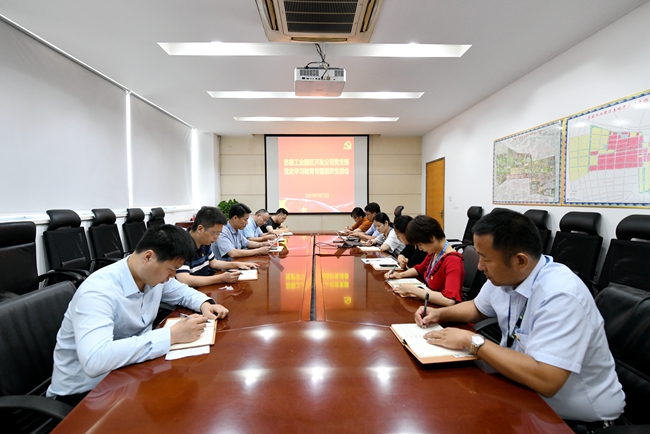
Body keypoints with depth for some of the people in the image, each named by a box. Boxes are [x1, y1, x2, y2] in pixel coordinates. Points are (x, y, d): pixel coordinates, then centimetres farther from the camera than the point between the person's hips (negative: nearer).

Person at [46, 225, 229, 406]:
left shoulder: (154, 274, -7)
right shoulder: (98, 290, -29)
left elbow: (182, 291, 13)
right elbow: (94, 360, -41)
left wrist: (204, 304, -8)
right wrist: (171, 335, -40)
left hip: (128, 370, 7)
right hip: (84, 389, -6)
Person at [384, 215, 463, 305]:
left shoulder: (453, 261, -23)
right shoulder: (433, 253, 0)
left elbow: (449, 300, -36)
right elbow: (419, 269, 20)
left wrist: (412, 290, -32)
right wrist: (401, 274, 2)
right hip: (430, 303, 7)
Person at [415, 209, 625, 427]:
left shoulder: (561, 296, -30)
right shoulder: (504, 276, -7)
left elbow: (545, 381, -36)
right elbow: (478, 308, 12)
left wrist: (472, 341, -29)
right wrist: (440, 313, -4)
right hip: (524, 388, 6)